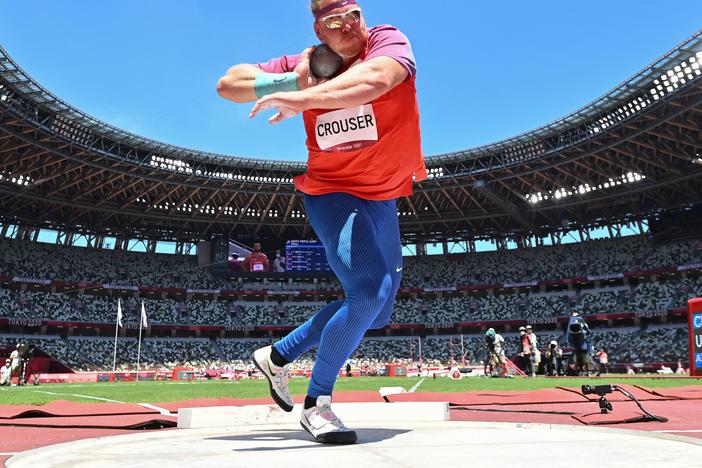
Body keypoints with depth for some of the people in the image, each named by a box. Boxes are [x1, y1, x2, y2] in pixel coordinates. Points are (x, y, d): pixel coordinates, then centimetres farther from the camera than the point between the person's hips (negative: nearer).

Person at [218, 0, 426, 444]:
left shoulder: (389, 41, -9)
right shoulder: (308, 65, -4)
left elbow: (376, 78, -34)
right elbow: (228, 84, -3)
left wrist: (304, 98, -43)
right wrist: (291, 80, -17)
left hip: (383, 199, 4)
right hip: (332, 193, -4)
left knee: (376, 311, 12)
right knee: (369, 294, -24)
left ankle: (278, 356, 29)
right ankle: (317, 404, -5)